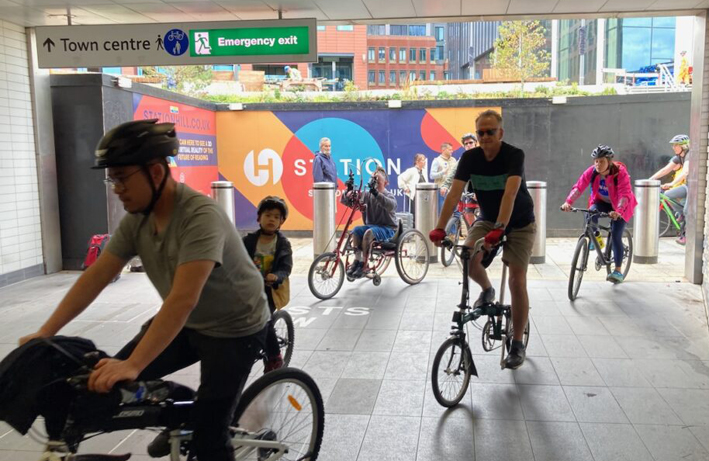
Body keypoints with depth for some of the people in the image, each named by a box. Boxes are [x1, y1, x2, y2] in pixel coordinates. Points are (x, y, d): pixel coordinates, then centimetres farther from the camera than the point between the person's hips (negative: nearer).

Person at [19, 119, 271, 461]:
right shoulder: (136, 219, -7)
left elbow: (183, 299, -39)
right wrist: (44, 333, -9)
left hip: (234, 329, -7)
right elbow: (95, 276, -5)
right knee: (110, 380, 0)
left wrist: (132, 365, -43)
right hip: (186, 324, 7)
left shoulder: (200, 216, -32)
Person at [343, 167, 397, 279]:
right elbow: (346, 201, 2)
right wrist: (348, 195, -23)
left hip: (388, 229, -5)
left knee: (369, 232, -33)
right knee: (356, 230, -25)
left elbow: (390, 205, -33)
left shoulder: (389, 195, -6)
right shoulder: (367, 195, 6)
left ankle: (363, 265, -24)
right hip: (371, 225, 5)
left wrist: (376, 193, -46)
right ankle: (357, 260, -17)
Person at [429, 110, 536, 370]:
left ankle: (517, 344, 5)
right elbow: (454, 194, -23)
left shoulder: (514, 155, -24)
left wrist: (499, 229, -52)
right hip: (487, 219, 3)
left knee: (517, 281, -9)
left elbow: (510, 193, -38)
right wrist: (439, 228, -35)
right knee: (469, 257, -26)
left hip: (519, 224, -3)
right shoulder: (470, 158, -14)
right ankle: (487, 290, 9)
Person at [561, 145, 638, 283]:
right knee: (590, 214, -31)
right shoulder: (591, 171, -19)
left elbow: (625, 194, -38)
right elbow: (578, 187, -29)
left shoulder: (620, 173, -28)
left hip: (619, 206, -3)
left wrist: (618, 211, -57)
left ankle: (618, 271, 0)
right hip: (602, 202, 3)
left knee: (616, 235, -13)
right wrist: (568, 202, -47)